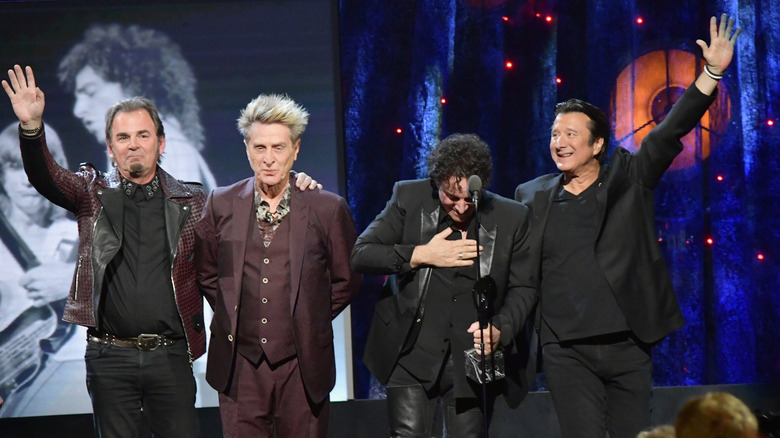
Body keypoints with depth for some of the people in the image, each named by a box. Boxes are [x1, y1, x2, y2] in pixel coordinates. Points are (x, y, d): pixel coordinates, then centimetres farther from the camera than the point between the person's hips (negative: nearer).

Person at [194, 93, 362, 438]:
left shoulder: (327, 209, -1)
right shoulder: (221, 205, 5)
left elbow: (347, 280, 9)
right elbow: (204, 271, 18)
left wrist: (311, 321, 5)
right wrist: (230, 316, 11)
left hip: (302, 367, -1)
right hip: (240, 366, 1)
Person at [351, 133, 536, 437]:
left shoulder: (511, 218, 1)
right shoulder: (408, 198, 0)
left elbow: (523, 288, 8)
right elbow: (360, 255, -3)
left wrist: (501, 329, -11)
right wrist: (421, 255, -13)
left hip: (473, 358, 1)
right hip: (412, 353, -1)